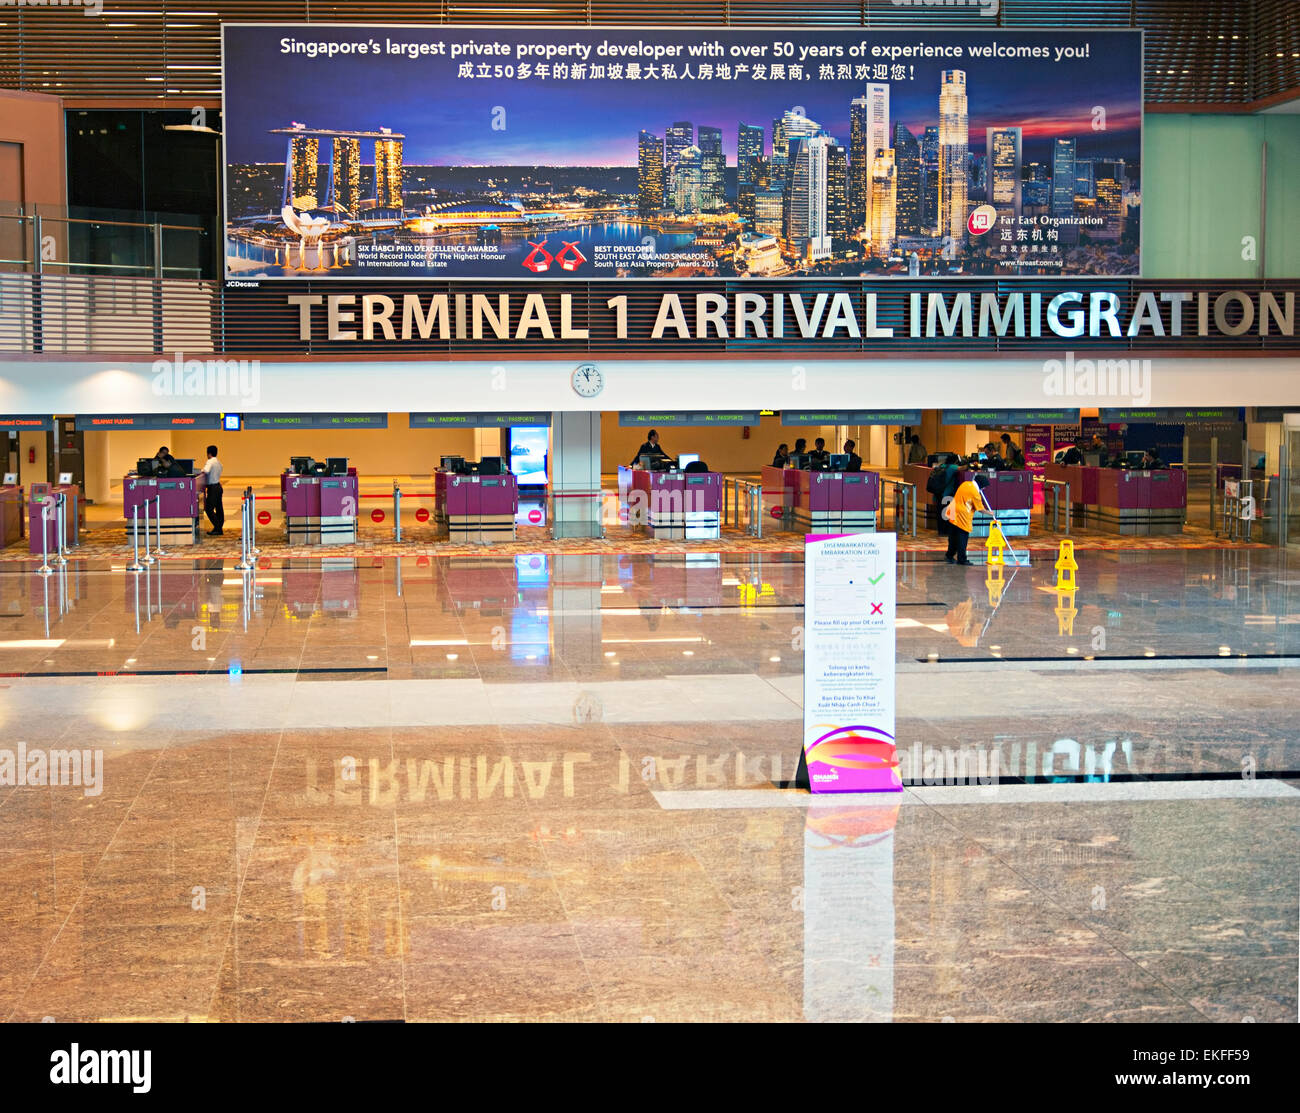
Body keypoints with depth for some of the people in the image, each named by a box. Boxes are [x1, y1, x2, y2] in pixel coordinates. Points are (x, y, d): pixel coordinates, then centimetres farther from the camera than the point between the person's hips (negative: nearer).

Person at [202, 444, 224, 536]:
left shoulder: (210, 461, -15)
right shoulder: (218, 462, 12)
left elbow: (206, 470, -32)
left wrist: (202, 470, -13)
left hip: (212, 488, -9)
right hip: (218, 486, 9)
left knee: (209, 508, -6)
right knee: (219, 508, 11)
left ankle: (217, 528, -10)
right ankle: (219, 528, 15)